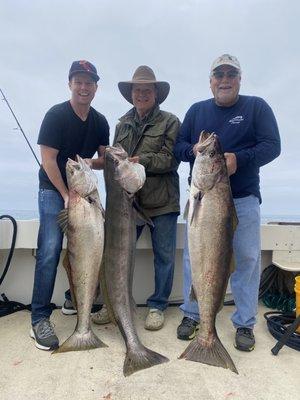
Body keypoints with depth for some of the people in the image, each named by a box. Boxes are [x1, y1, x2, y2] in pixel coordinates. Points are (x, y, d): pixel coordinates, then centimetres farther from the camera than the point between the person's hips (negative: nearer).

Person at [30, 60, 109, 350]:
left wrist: (91, 163, -15)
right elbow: (48, 159, -14)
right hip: (54, 189, -5)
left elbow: (105, 160, 9)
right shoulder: (56, 115, -10)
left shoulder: (100, 121, 5)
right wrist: (66, 196, -15)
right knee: (50, 251, -12)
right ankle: (39, 319, -2)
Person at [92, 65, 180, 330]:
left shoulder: (169, 122, 0)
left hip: (162, 201, -3)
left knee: (164, 256, 6)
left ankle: (158, 306, 25)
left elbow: (171, 159, -9)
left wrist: (142, 160, -22)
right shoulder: (123, 124, 15)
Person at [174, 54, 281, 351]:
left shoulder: (257, 107, 5)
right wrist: (192, 150, -15)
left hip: (244, 200, -1)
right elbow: (178, 145, 8)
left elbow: (272, 145, -5)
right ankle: (191, 314, 25)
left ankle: (245, 323, 22)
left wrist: (239, 159, -23)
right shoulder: (197, 110, 12)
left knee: (247, 260, 3)